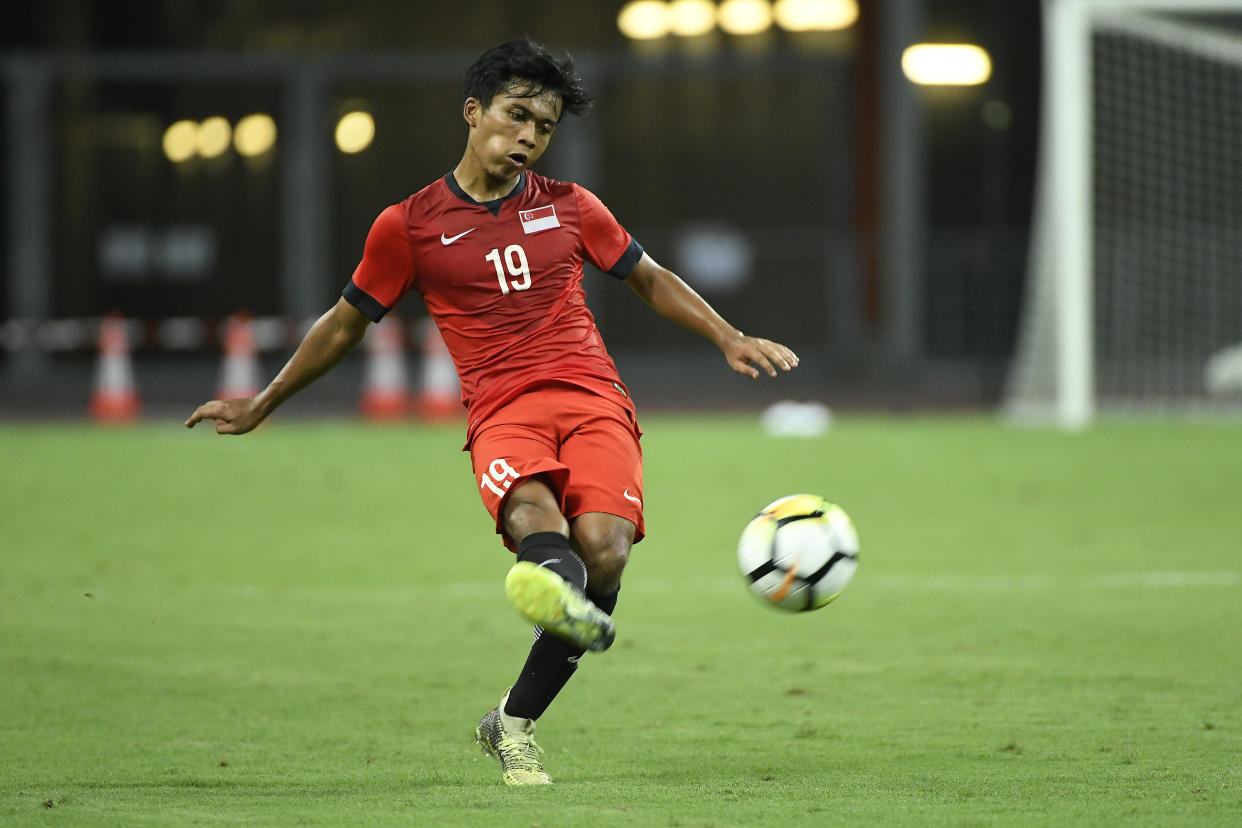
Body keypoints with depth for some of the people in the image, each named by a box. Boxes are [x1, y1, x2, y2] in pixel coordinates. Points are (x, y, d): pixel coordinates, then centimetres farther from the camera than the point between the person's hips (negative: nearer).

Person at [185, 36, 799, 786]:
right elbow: (346, 324, 23)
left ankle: (516, 722, -9)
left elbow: (651, 279, 29)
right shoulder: (410, 226, 11)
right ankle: (561, 587, -75)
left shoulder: (570, 209, 16)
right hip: (502, 413, -2)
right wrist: (262, 406, 29)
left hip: (594, 400, 2)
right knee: (533, 517, -36)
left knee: (602, 545, -26)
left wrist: (730, 339, 17)